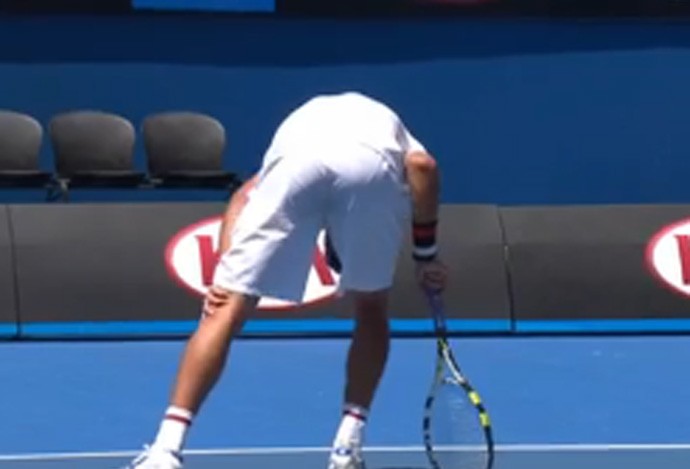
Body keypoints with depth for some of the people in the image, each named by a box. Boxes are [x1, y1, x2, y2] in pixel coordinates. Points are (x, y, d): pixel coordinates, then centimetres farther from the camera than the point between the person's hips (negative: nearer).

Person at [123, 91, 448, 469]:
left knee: (228, 308, 6)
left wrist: (225, 272, 12)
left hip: (296, 157, 0)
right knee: (371, 310, 25)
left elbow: (242, 198, 23)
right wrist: (426, 254, 18)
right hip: (375, 161, 0)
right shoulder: (391, 128, 42)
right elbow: (423, 166, 13)